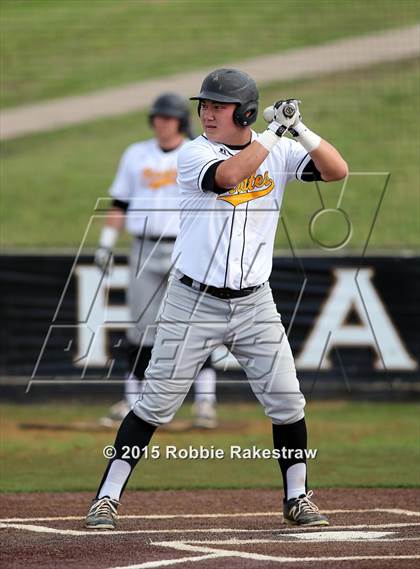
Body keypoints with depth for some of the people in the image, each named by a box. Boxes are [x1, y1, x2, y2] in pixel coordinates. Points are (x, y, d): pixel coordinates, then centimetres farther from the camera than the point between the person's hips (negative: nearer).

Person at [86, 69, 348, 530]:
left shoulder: (279, 153, 2)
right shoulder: (194, 154, -8)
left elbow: (337, 171, -7)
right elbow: (228, 175, -28)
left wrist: (301, 132, -21)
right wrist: (273, 133, -23)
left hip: (254, 305, 3)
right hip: (193, 302, -3)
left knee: (286, 402, 0)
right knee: (156, 404, -3)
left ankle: (297, 499, 17)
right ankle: (107, 497, 4)